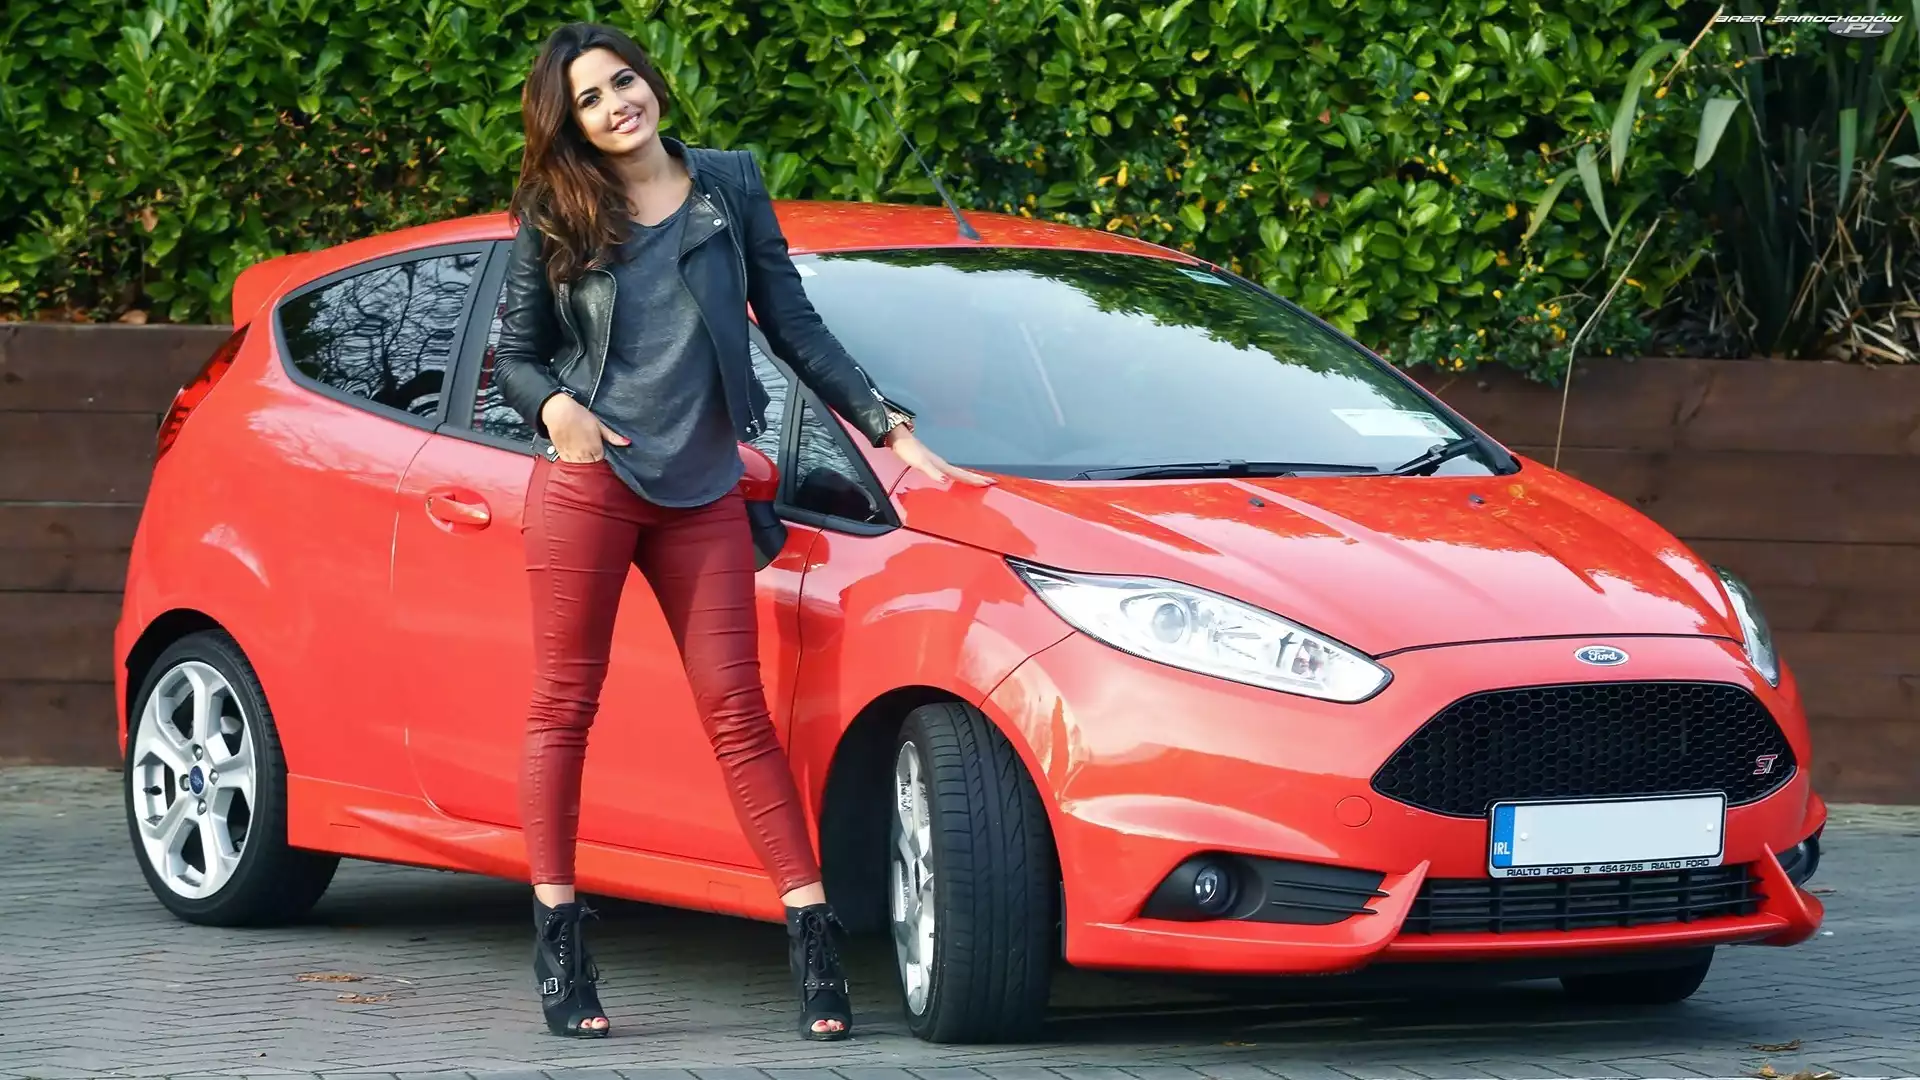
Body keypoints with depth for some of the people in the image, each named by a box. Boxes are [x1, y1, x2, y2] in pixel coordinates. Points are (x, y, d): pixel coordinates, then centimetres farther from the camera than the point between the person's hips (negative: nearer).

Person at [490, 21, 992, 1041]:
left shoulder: (729, 185, 8)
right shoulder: (554, 219, 4)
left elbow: (794, 325, 11)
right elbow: (514, 356, 9)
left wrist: (890, 429, 5)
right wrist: (556, 407, -13)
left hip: (701, 493, 2)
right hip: (586, 480, -1)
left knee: (738, 712, -1)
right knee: (563, 706, 1)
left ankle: (812, 932, -4)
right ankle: (557, 938, 6)